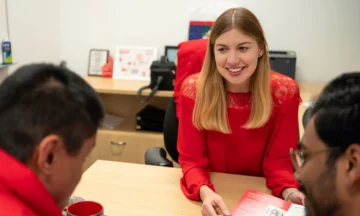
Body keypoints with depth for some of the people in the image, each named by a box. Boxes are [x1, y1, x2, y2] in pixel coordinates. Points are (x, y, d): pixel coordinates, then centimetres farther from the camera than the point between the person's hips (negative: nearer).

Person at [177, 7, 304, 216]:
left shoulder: (285, 92, -9)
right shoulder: (193, 90, -12)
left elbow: (279, 159, -6)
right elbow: (192, 159, -11)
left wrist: (290, 191, -26)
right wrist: (204, 192, -29)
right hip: (213, 195, -1)